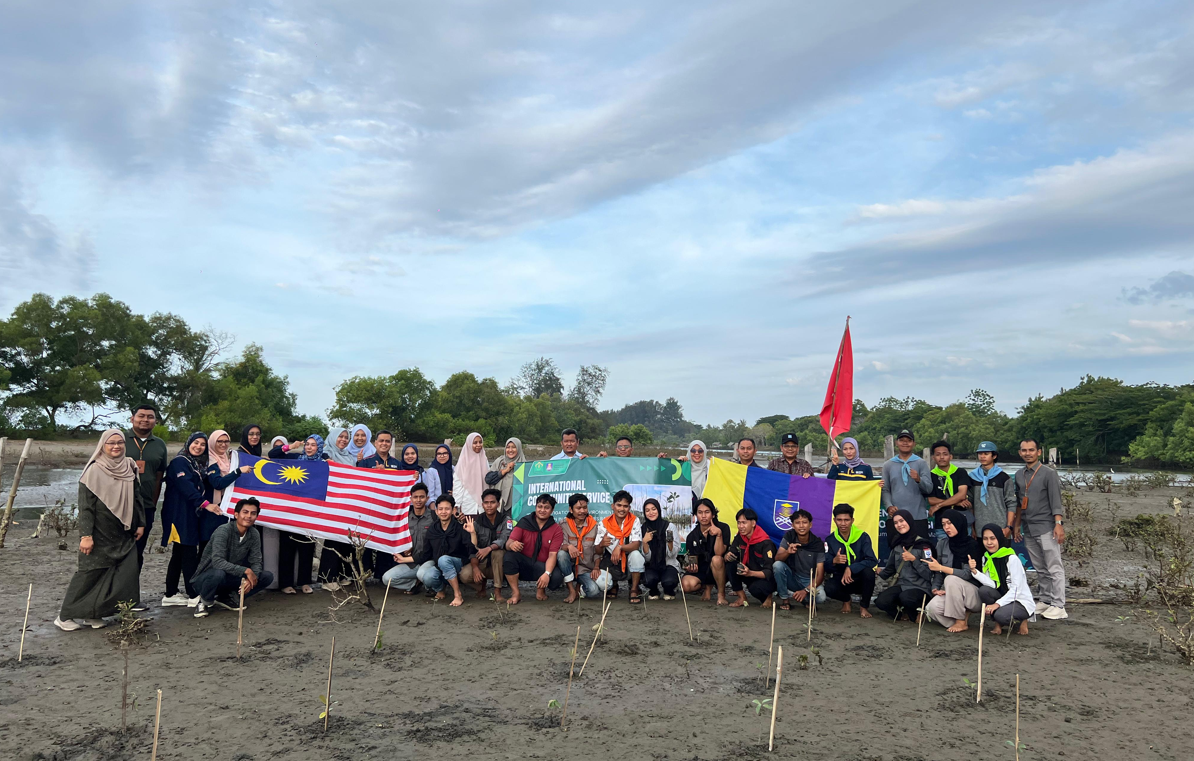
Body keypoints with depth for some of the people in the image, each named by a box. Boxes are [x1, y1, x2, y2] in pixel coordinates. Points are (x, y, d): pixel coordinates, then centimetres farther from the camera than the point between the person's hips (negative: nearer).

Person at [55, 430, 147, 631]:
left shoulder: (130, 468, 6)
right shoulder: (94, 470, -9)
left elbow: (138, 497, 13)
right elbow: (85, 505, -11)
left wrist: (140, 523, 8)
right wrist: (86, 535, -15)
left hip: (123, 534, 5)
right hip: (100, 533, -5)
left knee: (126, 572, -1)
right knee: (91, 573, -1)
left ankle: (93, 614, 11)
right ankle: (65, 616, 15)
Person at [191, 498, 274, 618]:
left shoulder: (254, 535, -2)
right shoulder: (223, 531, -21)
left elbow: (256, 562, -5)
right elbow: (217, 561, -32)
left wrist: (251, 579, -26)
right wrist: (246, 571, -34)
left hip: (229, 579, 6)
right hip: (205, 578, -6)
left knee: (267, 576, -9)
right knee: (219, 573, -40)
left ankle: (224, 597, 7)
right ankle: (204, 602, -7)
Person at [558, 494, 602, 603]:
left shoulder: (594, 526, 2)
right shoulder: (564, 525, -1)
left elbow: (597, 551, 4)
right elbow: (561, 546, -13)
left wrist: (596, 568, -11)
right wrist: (569, 546, -36)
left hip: (586, 570, 0)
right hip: (569, 566, 0)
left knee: (594, 590, -28)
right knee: (561, 554, -33)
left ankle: (578, 588, 10)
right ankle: (571, 590, -19)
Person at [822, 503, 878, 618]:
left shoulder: (862, 537, -10)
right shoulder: (830, 540, -4)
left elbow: (872, 560, -22)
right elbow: (827, 568, -6)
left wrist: (850, 568, -32)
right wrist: (834, 561, -29)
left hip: (859, 579, -1)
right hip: (840, 579, 1)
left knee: (868, 571, -34)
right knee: (829, 589, -32)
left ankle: (864, 606, -6)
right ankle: (846, 600, 8)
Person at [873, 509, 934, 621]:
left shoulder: (923, 545, -5)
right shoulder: (897, 544, 13)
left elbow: (928, 574, -10)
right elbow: (890, 568, 19)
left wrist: (913, 559, -19)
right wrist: (878, 574, 3)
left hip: (920, 588, -5)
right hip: (901, 585, 5)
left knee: (905, 598, -38)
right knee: (881, 601, -24)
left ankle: (917, 612, -2)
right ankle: (904, 613, 7)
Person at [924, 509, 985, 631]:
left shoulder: (973, 545, -11)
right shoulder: (942, 544, 3)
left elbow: (968, 574, -19)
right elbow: (938, 573, 5)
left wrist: (940, 567, -22)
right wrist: (936, 588, -13)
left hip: (973, 594, -4)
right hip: (950, 591, 4)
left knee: (951, 580, -34)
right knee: (932, 608, -26)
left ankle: (961, 622, -15)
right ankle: (963, 616, 2)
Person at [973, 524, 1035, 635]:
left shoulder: (1012, 559, -16)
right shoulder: (986, 558, 3)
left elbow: (1017, 589, -20)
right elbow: (993, 585, -11)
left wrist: (998, 604, -28)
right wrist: (974, 571, -24)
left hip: (1021, 601, -6)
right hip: (1004, 597, 6)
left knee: (1001, 615, -34)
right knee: (983, 590, -23)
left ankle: (1023, 619, 2)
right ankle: (998, 624, -1)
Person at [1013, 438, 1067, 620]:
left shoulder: (1049, 474, -4)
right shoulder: (1019, 475, 13)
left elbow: (1056, 501, -10)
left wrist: (1059, 524, -18)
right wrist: (1016, 525, 17)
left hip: (1046, 528, -6)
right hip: (1028, 529, 6)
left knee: (1054, 568, -5)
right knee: (1040, 568, 12)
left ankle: (1058, 606, -5)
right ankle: (1045, 600, 18)